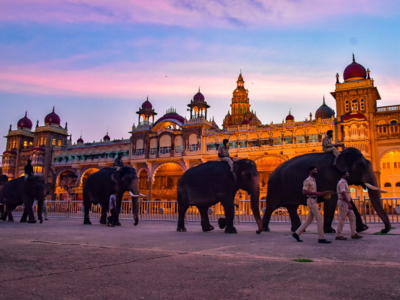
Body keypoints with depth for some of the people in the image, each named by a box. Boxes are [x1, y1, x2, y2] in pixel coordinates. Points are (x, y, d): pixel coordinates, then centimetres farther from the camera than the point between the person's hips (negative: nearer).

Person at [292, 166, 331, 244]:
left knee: (309, 220, 11)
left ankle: (297, 233, 16)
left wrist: (320, 194, 8)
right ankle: (321, 238, -4)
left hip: (314, 201, 10)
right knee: (319, 218, -9)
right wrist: (316, 193, -23)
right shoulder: (307, 181, -11)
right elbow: (304, 192, -20)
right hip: (311, 200, -10)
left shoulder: (313, 181, 19)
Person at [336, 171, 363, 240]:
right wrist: (349, 203, -26)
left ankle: (354, 234, 13)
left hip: (346, 203, 10)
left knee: (352, 217, 9)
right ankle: (338, 235, 0)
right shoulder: (342, 182, -13)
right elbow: (343, 193, -23)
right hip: (343, 202, -10)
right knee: (342, 219, -6)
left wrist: (348, 203, 19)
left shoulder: (344, 182, 19)